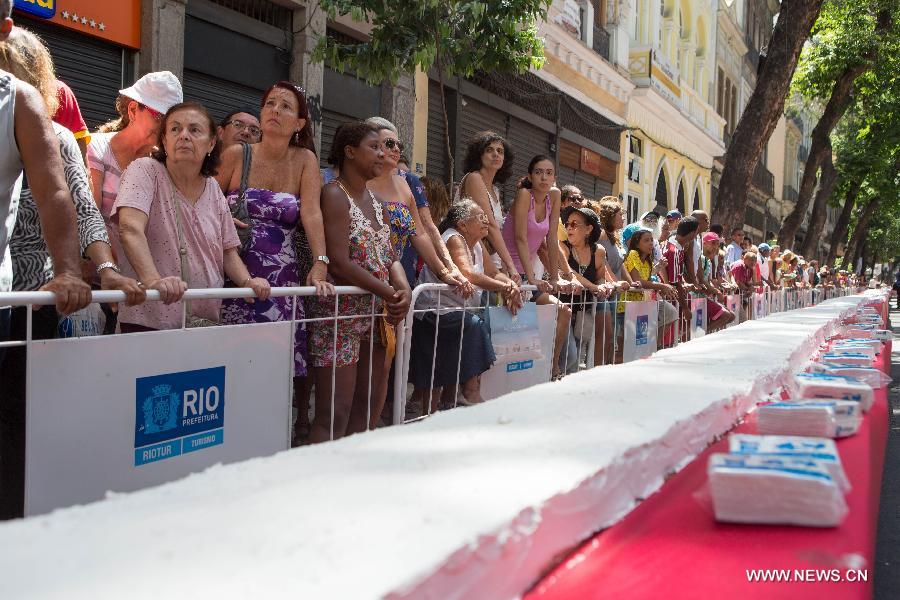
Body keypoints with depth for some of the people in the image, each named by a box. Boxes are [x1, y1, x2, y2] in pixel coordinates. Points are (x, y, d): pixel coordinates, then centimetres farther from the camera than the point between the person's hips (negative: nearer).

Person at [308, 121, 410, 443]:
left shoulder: (374, 199, 15)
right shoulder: (335, 194, -11)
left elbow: (390, 256, 12)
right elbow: (340, 264, -20)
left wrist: (404, 289, -8)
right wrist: (391, 293, -15)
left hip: (376, 315, 9)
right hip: (341, 313, -9)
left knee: (368, 410, 13)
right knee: (334, 416, -9)